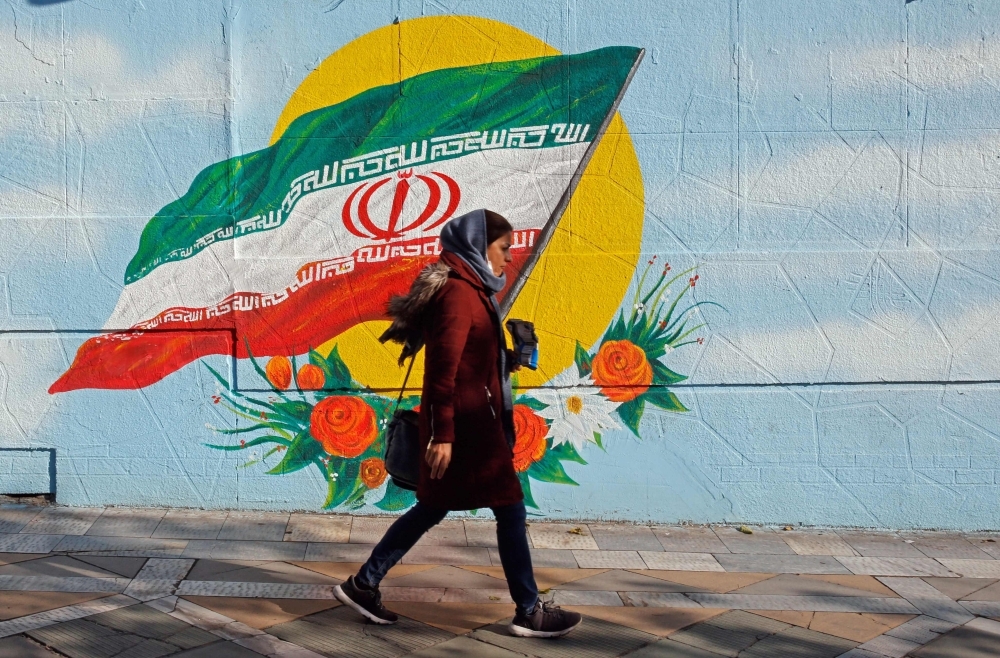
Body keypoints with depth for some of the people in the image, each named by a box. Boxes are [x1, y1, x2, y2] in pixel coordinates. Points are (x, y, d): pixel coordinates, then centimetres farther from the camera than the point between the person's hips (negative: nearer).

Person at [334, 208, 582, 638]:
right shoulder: (459, 291, -17)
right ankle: (530, 612, 11)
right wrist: (442, 434, -24)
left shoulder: (469, 289, 15)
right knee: (510, 509, 0)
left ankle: (364, 584, 22)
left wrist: (511, 358, 6)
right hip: (467, 424, -10)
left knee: (433, 507, 15)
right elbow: (443, 366, -22)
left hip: (471, 420, 10)